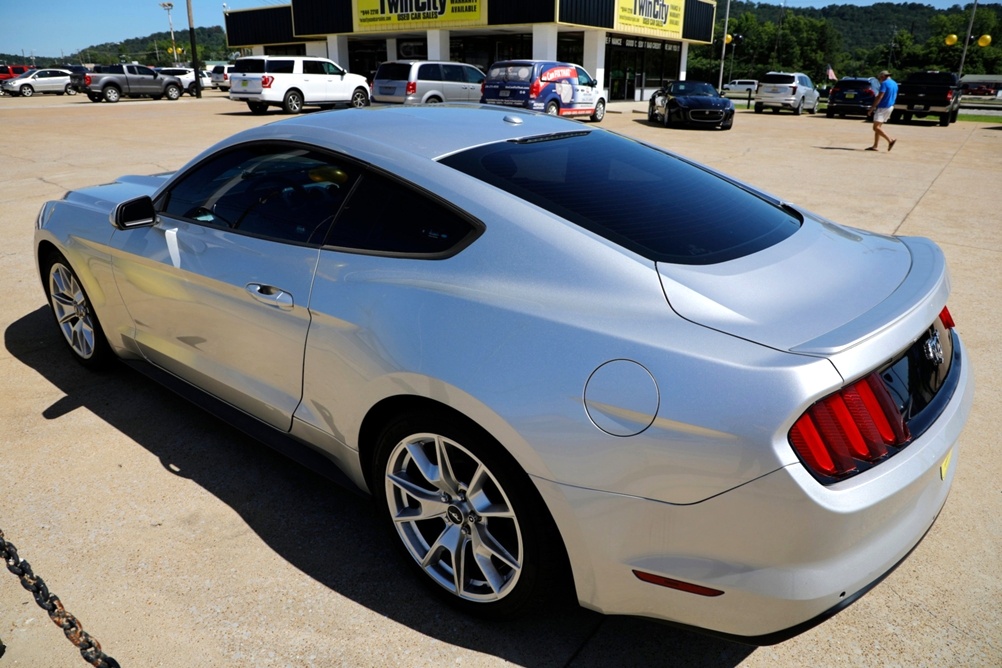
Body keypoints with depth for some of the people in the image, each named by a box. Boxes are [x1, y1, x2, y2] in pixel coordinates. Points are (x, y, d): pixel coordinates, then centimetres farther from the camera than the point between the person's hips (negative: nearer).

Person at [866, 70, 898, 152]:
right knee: (878, 127, 13)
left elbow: (879, 97, -20)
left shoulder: (885, 83, -13)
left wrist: (871, 108, -18)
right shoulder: (895, 84, 16)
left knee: (876, 127, -13)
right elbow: (894, 97, 22)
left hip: (883, 107, -10)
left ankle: (890, 140, -21)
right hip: (890, 107, 10)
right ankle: (875, 146, 11)